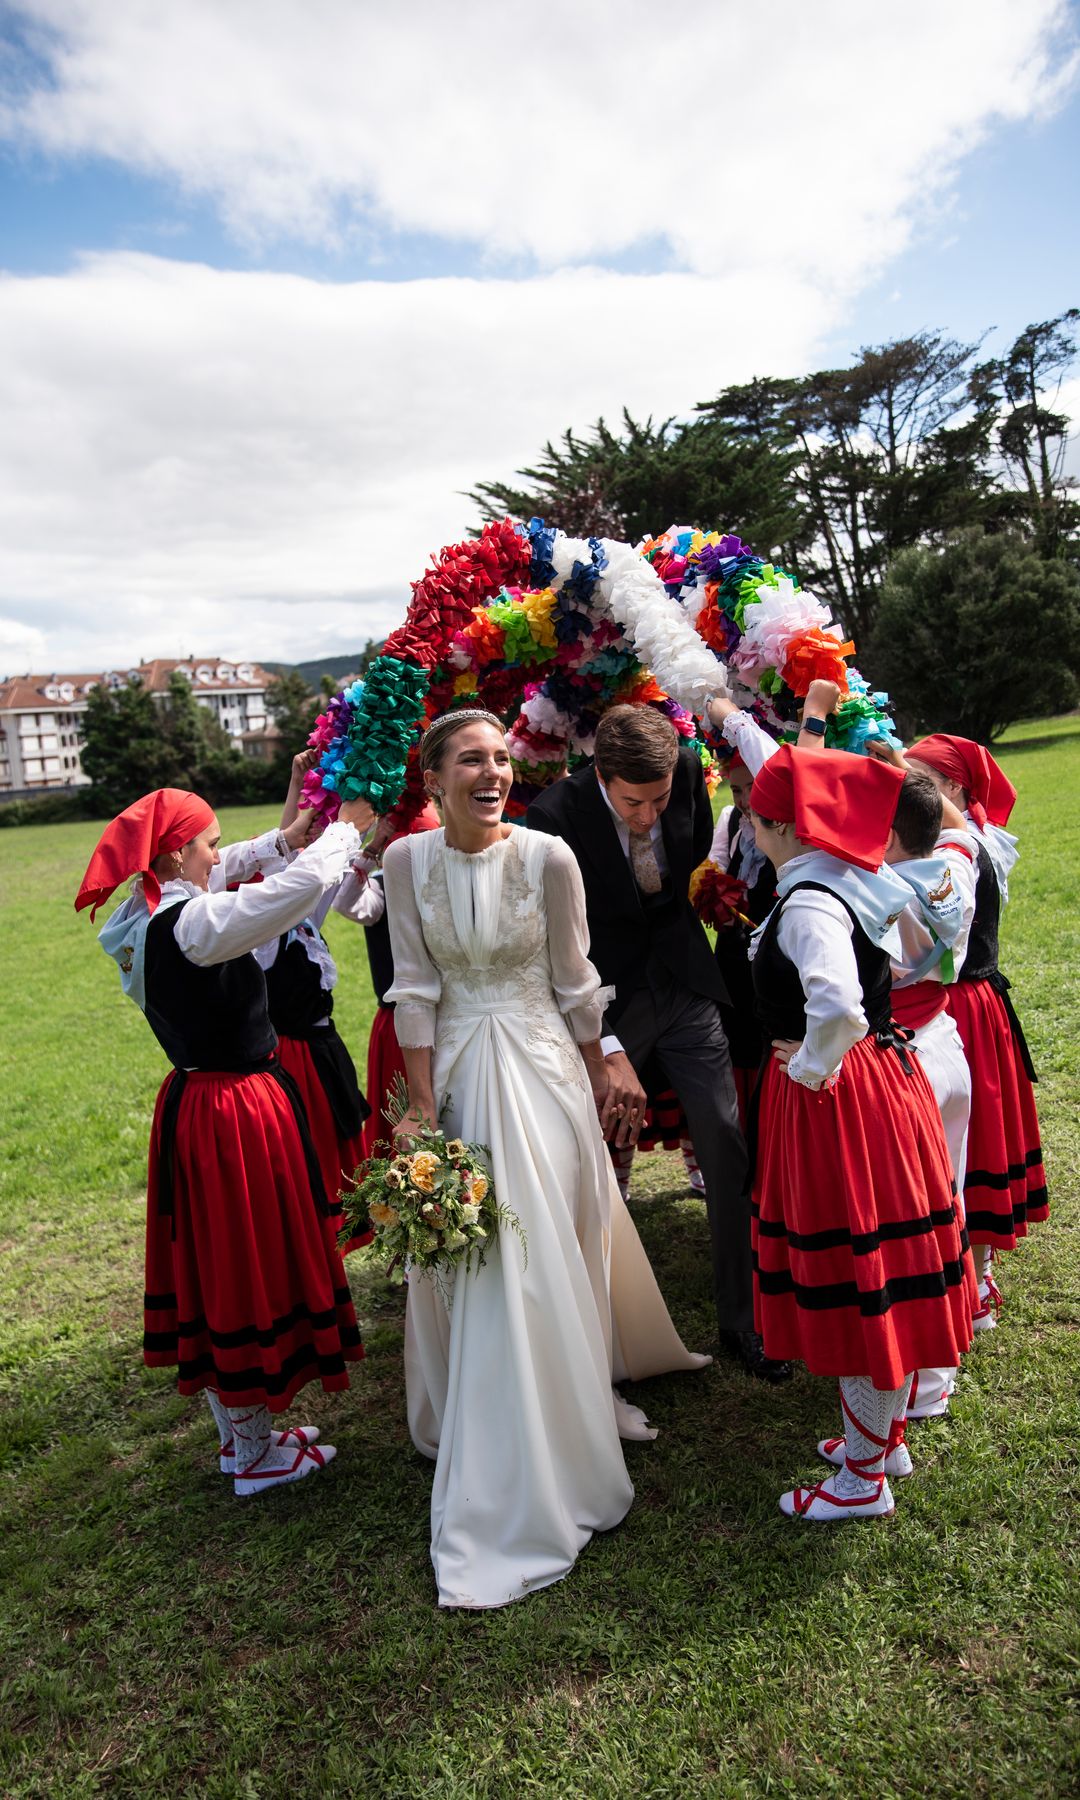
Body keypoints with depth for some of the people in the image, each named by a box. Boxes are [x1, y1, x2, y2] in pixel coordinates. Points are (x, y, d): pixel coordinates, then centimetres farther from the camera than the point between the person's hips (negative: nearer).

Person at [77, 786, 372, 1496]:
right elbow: (309, 882, -28)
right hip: (241, 1113, -9)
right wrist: (347, 826, -9)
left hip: (191, 1105, 9)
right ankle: (256, 1458, 25)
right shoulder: (194, 924, -24)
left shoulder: (142, 920, 2)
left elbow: (214, 878, 21)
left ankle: (241, 1431, 39)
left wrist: (284, 838, 18)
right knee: (248, 1270, 6)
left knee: (212, 1268, 20)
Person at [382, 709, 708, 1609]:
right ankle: (478, 1422, 40)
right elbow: (415, 988, -4)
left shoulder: (549, 857, -12)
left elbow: (574, 980, 0)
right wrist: (421, 1105, -4)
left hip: (540, 1066, -2)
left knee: (538, 1257, 1)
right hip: (456, 1068, 2)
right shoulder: (407, 860, -6)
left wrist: (598, 1070, 9)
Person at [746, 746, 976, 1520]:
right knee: (878, 1279, 20)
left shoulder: (808, 906, -23)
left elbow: (837, 1006, -38)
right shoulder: (861, 883, 3)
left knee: (856, 1282, 5)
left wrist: (812, 1069, -21)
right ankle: (884, 1433, 39)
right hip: (882, 1074, 9)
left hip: (834, 1099, -9)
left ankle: (862, 1479, 22)